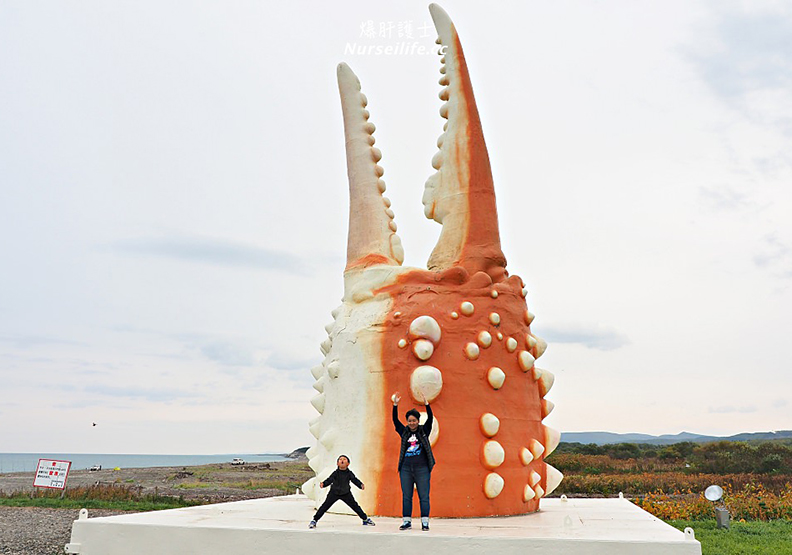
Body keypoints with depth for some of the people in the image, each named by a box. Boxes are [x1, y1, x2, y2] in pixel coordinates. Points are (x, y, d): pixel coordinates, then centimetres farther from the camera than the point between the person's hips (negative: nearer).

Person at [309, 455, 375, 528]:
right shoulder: (335, 473, -14)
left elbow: (355, 480, -14)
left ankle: (365, 519, 20)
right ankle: (314, 520, 2)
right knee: (325, 506, -6)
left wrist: (361, 485, -33)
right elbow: (329, 480, -20)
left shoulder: (349, 473, -10)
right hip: (334, 493, -1)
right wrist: (323, 484, -39)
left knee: (354, 506, 4)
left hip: (346, 493, 1)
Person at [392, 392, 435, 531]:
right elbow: (395, 421, 1)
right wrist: (395, 405, -10)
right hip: (406, 469, 2)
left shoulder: (424, 431, 5)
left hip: (422, 469, -2)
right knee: (406, 497, 6)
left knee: (424, 497, -1)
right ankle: (407, 521, 12)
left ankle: (425, 522, 4)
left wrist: (426, 403, -19)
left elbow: (430, 419, -7)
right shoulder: (404, 432, 10)